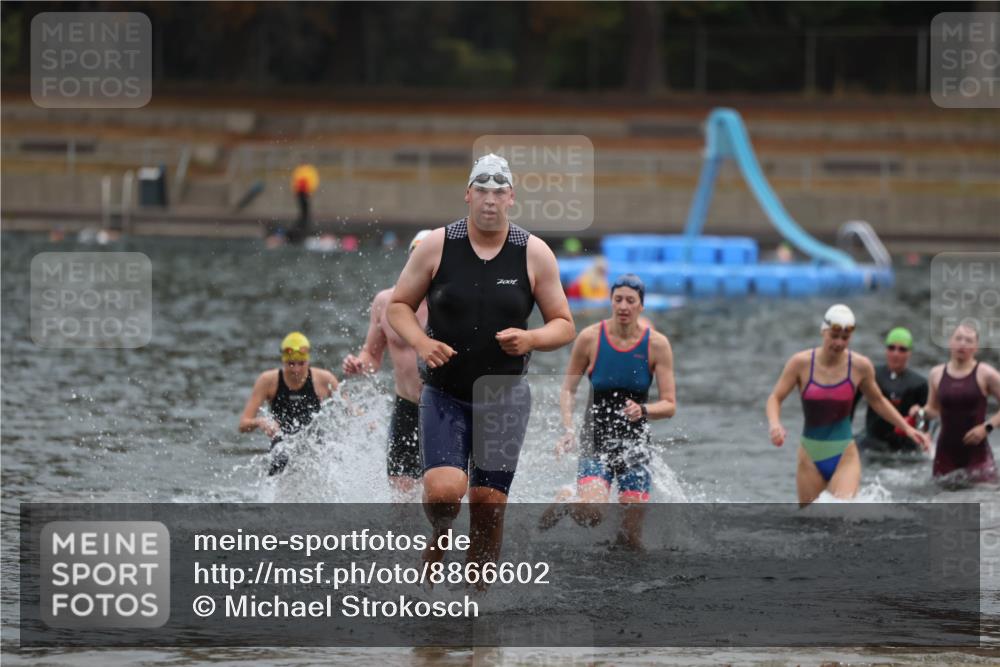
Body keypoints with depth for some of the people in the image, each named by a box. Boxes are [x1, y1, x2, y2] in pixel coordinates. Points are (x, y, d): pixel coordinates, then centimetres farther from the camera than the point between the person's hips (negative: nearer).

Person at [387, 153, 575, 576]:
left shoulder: (535, 254, 0)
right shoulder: (437, 246, -3)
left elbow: (564, 326, 5)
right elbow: (398, 306, 6)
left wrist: (531, 339, -16)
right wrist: (421, 342, -14)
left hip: (504, 397, 1)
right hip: (444, 394, -1)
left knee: (489, 504, 1)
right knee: (443, 490, -19)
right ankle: (439, 534, 15)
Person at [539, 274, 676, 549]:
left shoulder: (657, 344, -6)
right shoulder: (590, 338, -7)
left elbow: (669, 405, -5)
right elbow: (568, 390, 4)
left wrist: (643, 410, -26)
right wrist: (568, 429, -12)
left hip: (635, 443, 1)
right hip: (596, 440, -1)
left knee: (631, 540, -4)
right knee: (592, 515, -25)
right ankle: (564, 501, 10)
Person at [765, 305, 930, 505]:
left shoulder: (860, 366, -5)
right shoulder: (801, 363, -8)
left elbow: (877, 401, 13)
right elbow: (775, 398, -3)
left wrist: (907, 429, 9)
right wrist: (775, 425, -23)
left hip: (844, 456, -1)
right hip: (810, 457, 1)